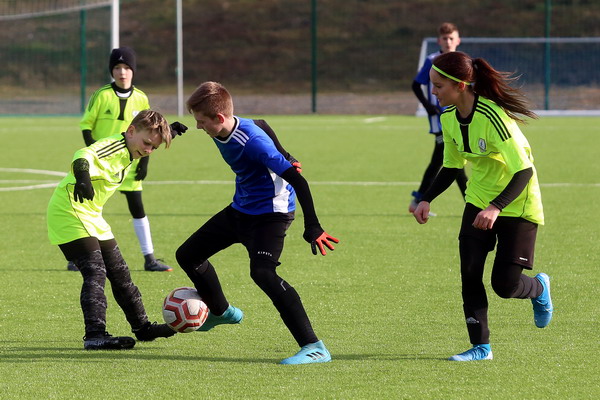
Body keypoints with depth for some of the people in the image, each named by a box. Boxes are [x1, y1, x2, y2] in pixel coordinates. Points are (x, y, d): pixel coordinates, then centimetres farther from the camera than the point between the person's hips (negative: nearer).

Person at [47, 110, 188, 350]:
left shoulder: (128, 151, 8)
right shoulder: (114, 146, -22)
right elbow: (85, 155, -45)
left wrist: (168, 132, 28)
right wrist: (82, 175, -65)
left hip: (91, 217, 10)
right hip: (69, 211, -10)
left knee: (118, 271, 16)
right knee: (95, 272, -20)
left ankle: (142, 327, 29)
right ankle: (95, 336, -26)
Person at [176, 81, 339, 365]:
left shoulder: (252, 141, -30)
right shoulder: (222, 132, -3)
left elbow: (297, 180, -31)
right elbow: (261, 126, 19)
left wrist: (312, 228, -32)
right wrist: (282, 157, 28)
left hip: (270, 211, -10)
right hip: (240, 210, 10)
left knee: (262, 272, -32)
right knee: (187, 255, 17)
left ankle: (313, 347, -35)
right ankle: (221, 312, 45)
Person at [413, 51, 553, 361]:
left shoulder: (493, 117, -28)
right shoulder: (449, 119, -4)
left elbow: (524, 171, -29)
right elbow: (451, 167, 12)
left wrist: (496, 207, -40)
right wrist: (426, 200, -2)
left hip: (518, 205, -7)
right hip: (479, 201, 7)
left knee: (505, 284, -6)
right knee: (469, 274, -5)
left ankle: (539, 289, 28)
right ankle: (480, 346, 5)